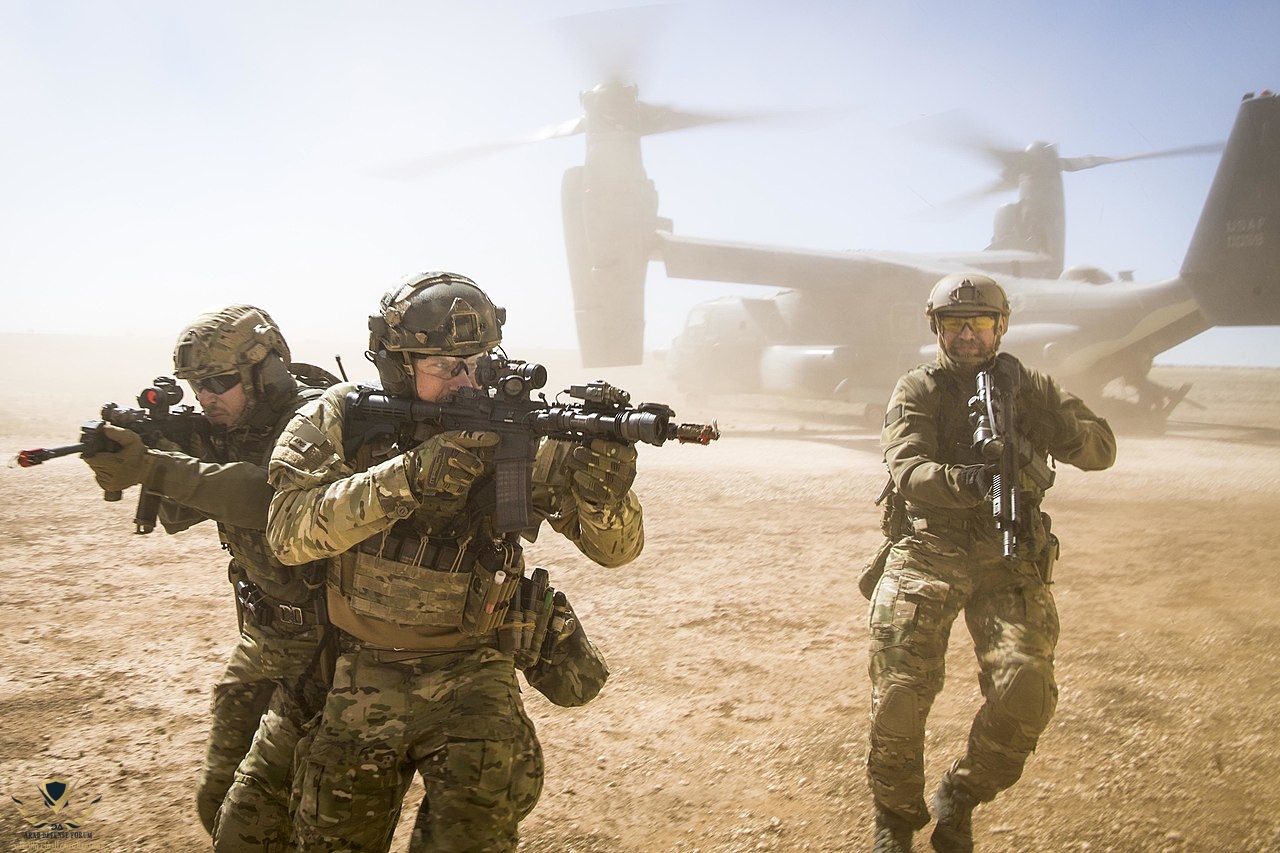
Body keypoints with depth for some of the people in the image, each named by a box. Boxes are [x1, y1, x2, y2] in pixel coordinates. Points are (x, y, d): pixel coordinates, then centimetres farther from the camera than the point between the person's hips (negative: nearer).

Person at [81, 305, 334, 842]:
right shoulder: (225, 429, 3)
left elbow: (269, 496, -37)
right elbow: (178, 516, 3)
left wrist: (153, 468, -38)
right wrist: (154, 443, -15)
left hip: (324, 638, -7)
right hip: (262, 636, 7)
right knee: (223, 800, 14)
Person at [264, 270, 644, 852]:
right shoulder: (337, 421, -8)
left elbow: (614, 548, -11)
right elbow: (288, 532, -22)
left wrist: (602, 486, -34)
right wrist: (410, 476, -35)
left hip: (470, 672, -1)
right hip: (362, 674, 1)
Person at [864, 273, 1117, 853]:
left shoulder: (1029, 387, 12)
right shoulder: (916, 391, 2)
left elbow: (1102, 450, 7)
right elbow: (907, 472, -14)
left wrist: (1058, 429, -16)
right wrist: (966, 482, -35)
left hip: (1009, 559, 2)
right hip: (927, 552, -2)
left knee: (1025, 691, -15)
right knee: (901, 694, -9)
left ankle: (959, 800, 13)